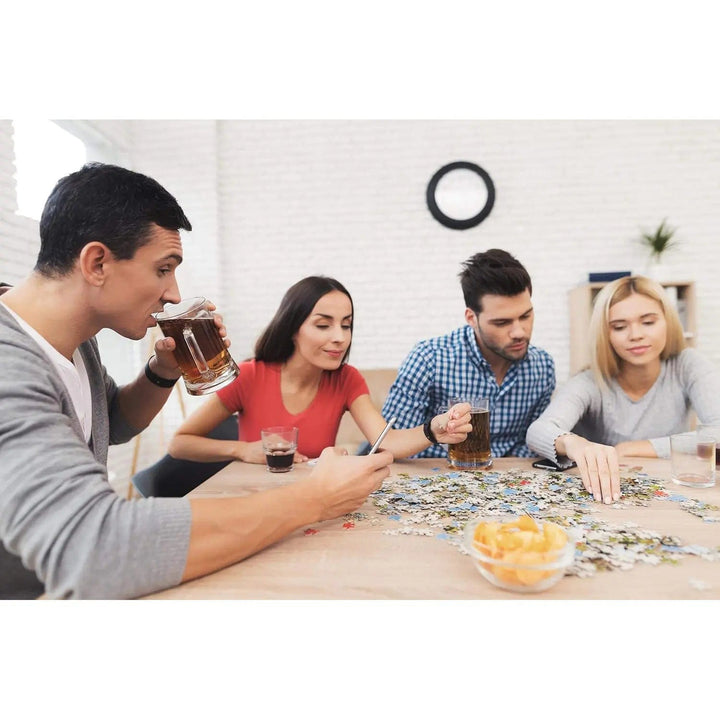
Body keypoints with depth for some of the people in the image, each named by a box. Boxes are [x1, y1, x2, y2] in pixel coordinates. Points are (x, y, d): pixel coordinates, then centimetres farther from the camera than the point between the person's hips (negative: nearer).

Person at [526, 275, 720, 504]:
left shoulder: (689, 366, -6)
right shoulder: (590, 384, -12)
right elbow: (538, 431, -30)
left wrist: (632, 448, -18)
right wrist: (573, 443, -52)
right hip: (603, 502, -1)